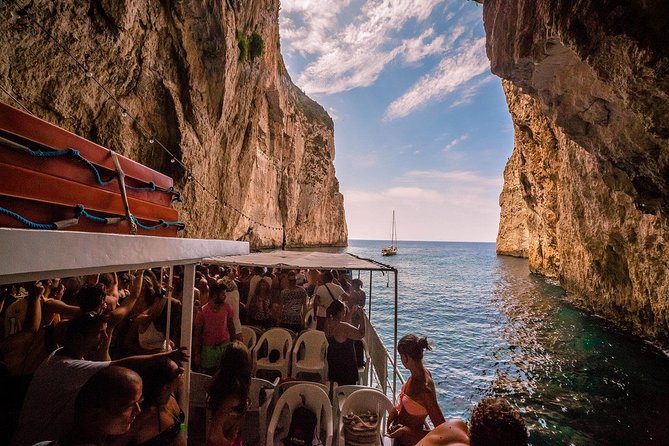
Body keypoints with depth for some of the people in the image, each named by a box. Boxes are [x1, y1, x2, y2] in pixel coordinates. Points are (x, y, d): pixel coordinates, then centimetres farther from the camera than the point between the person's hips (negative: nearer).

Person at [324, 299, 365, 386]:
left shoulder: (328, 323, -8)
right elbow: (361, 335, -23)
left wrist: (352, 312, 6)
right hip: (345, 361, -8)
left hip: (332, 358, 8)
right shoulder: (344, 327, -32)